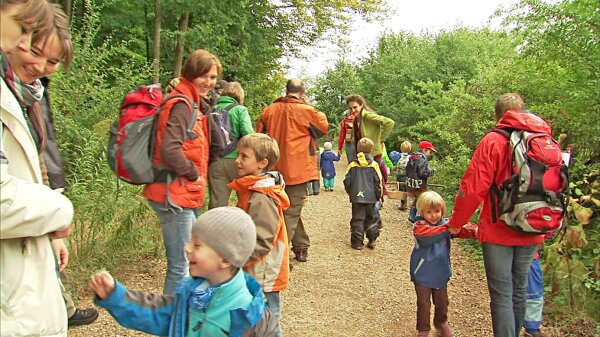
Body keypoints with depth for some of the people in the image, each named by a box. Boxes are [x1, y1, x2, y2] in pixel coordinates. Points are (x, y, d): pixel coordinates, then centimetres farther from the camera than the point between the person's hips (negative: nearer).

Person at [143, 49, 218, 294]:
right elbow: (170, 151, -26)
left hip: (184, 194, 11)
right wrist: (195, 175, -15)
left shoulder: (193, 105, 16)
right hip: (175, 195, -11)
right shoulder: (181, 106, -15)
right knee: (180, 267, -3)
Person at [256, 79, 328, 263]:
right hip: (297, 169, -5)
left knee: (291, 208, 19)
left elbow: (260, 132, 12)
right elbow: (323, 127, 6)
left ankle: (301, 247, 29)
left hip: (276, 169, 5)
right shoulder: (307, 111, -10)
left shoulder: (269, 110, 2)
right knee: (291, 211, 1)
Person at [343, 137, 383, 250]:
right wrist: (379, 196, 8)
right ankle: (372, 240, 14)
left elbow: (347, 181, -1)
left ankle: (357, 242, 4)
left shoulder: (353, 165, -3)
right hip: (371, 197, 1)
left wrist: (350, 192, 15)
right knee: (371, 218, 15)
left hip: (357, 196, -1)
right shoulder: (374, 165, -4)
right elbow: (378, 182, -3)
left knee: (357, 219, 4)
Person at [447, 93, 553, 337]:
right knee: (519, 291, 19)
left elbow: (473, 188, -15)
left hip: (498, 231, -5)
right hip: (531, 234, 5)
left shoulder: (494, 141, -10)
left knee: (502, 295, 3)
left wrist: (455, 222, -2)